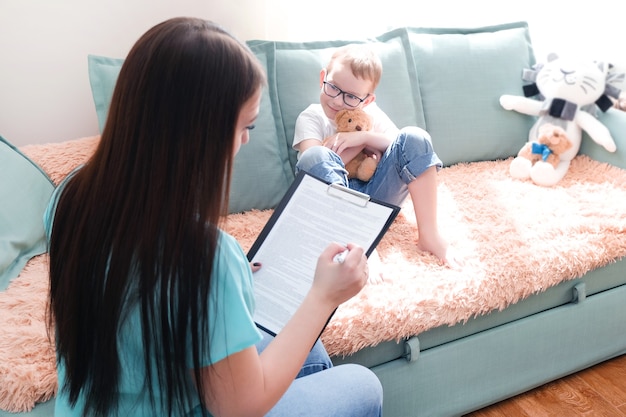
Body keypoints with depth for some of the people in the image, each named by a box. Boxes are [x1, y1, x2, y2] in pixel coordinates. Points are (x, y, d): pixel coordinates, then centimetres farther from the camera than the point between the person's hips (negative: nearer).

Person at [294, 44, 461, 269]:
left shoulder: (369, 111, 13)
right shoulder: (310, 117, 3)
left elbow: (406, 147, -2)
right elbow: (315, 164, -15)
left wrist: (364, 136, -16)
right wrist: (361, 143, -10)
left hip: (378, 194, 3)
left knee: (414, 137, -15)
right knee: (314, 156, -31)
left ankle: (429, 235, -19)